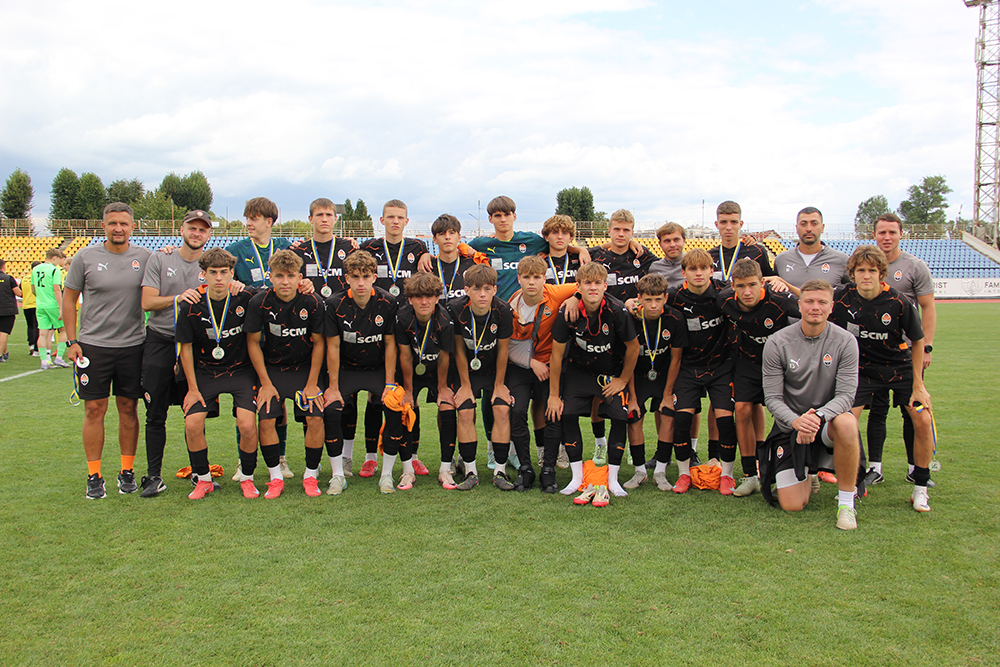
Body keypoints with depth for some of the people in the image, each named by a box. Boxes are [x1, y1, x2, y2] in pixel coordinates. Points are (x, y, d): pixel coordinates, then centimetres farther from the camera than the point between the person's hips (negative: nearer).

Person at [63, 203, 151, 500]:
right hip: (93, 345, -1)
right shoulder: (85, 257, -1)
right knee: (95, 409, 1)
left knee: (128, 408, 7)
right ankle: (94, 476, 11)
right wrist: (71, 342, -1)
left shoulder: (144, 257, 2)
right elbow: (68, 299, 4)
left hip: (132, 345, 1)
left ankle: (127, 471, 19)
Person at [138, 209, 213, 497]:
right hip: (160, 341, -1)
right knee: (155, 414, 1)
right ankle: (154, 476, 9)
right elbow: (147, 302, -3)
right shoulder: (159, 260, 4)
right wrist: (178, 297, -18)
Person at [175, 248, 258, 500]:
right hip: (204, 373, 1)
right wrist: (193, 389, 0)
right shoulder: (191, 306, -10)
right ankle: (203, 480, 10)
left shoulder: (244, 298, -12)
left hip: (241, 371, -1)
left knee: (247, 425, -16)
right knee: (192, 424, -13)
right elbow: (186, 347, 0)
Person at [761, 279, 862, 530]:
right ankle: (806, 478, 30)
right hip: (790, 423, 0)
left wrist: (818, 417, -33)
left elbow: (846, 395, -13)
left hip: (828, 418, 0)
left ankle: (846, 501, -19)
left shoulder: (845, 341, -8)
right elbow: (772, 398, -9)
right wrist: (796, 421, -30)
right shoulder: (777, 343, -9)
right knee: (792, 505, -9)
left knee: (846, 423, -39)